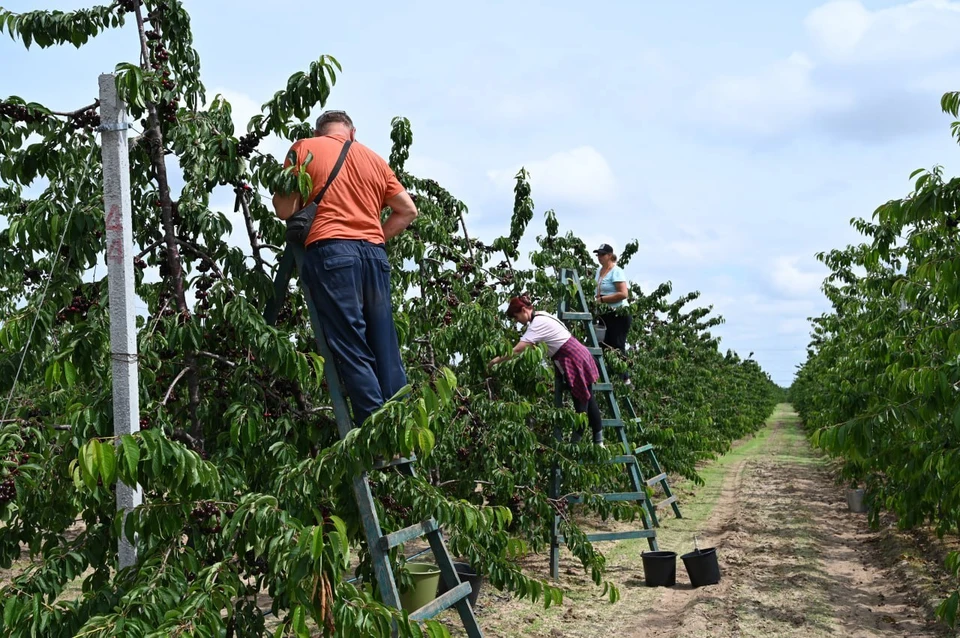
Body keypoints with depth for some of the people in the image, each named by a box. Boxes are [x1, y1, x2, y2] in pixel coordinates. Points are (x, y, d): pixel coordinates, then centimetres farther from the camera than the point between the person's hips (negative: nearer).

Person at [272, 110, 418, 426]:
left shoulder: (304, 148, 11)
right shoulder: (374, 158, 21)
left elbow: (285, 210, 5)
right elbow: (408, 210, 18)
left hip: (329, 250, -4)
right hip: (374, 253, 4)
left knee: (352, 351, -5)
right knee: (386, 351, 6)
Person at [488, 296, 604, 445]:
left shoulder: (538, 323, -21)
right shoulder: (540, 316, 8)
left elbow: (518, 350, -27)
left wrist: (497, 360, -20)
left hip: (575, 361, -10)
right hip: (577, 357, 10)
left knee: (581, 403, -2)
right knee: (587, 400, 15)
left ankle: (576, 443, 5)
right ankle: (598, 440, 22)